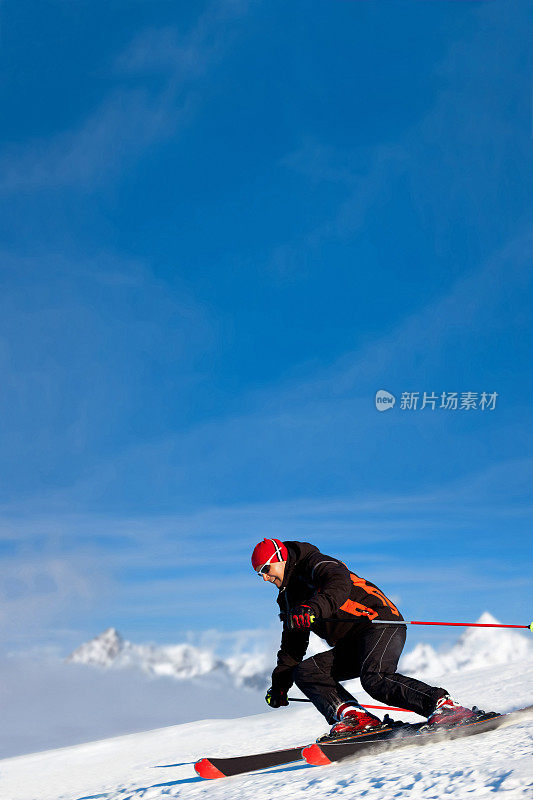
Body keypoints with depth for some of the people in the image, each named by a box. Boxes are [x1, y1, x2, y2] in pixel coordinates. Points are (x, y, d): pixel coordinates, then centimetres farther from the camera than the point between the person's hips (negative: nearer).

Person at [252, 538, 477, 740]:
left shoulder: (316, 564, -5)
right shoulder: (288, 597, 22)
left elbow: (339, 584, -28)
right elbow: (293, 644, 29)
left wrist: (313, 608, -44)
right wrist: (280, 684, 22)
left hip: (381, 623, -9)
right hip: (351, 646, 9)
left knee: (374, 678, -34)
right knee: (304, 672, -8)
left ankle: (443, 705, -32)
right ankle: (353, 716, -24)